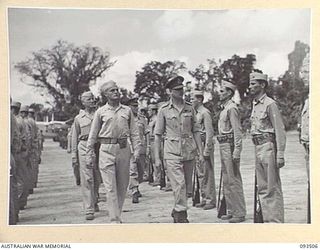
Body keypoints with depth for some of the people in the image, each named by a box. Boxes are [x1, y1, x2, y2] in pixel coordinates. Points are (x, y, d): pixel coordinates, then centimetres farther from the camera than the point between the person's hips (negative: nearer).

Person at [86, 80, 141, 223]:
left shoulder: (127, 110, 10)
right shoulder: (101, 112, 5)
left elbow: (134, 133, 11)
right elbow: (92, 135, 7)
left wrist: (136, 150, 1)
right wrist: (90, 155, 4)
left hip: (123, 149, 3)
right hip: (106, 150, -2)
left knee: (122, 186, 9)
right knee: (110, 187, -6)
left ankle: (117, 215, 24)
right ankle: (115, 220, -5)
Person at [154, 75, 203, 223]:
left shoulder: (190, 108, 8)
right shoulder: (164, 110, 0)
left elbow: (196, 131, 11)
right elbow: (158, 135, 3)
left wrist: (201, 153, 5)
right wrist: (157, 158, -2)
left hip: (189, 151, 4)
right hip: (172, 152, -4)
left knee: (188, 188, 10)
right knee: (179, 184, -13)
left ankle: (177, 211, 31)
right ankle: (181, 216, -4)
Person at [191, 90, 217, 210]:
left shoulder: (205, 112, -12)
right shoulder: (196, 113, 16)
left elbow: (209, 133, -17)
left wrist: (206, 151, -19)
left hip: (205, 144, -9)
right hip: (197, 145, 9)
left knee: (208, 174, -6)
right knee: (200, 174, 11)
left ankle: (211, 200, -1)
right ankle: (204, 199, 18)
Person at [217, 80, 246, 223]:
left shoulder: (232, 108, -12)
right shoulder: (224, 109, 17)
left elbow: (237, 132, -18)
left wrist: (236, 153, -23)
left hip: (230, 146, -10)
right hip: (223, 147, 10)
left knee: (234, 180, -7)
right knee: (226, 181, 13)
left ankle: (239, 213, -2)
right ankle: (231, 211, 21)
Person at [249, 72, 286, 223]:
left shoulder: (270, 104, -10)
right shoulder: (255, 105, 16)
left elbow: (280, 130, -14)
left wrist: (280, 155, -18)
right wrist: (256, 149, 14)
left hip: (268, 147, -9)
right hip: (258, 148, 9)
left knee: (273, 188, -4)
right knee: (262, 188, 12)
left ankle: (277, 221, 1)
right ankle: (267, 219, 19)